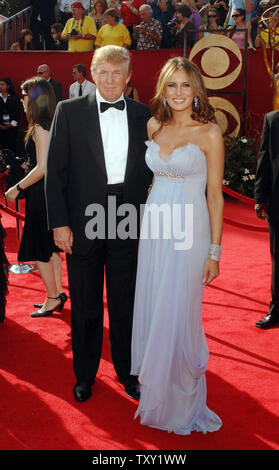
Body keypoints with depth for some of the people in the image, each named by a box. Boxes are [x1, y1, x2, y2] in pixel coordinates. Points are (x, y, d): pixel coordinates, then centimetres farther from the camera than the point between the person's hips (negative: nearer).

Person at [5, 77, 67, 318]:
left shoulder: (40, 128, -18)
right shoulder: (51, 124, 9)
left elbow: (42, 168, -22)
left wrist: (18, 188, -14)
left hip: (41, 194, -9)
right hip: (51, 190, 9)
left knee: (39, 250, 1)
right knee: (50, 248, 16)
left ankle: (52, 299, 11)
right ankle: (58, 293, 25)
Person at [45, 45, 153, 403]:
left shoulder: (143, 115, 5)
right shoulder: (69, 111, -2)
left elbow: (146, 168, 9)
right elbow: (55, 170, -4)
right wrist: (59, 222, -9)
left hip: (128, 223, 2)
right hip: (83, 223, -1)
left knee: (125, 303, 12)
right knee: (85, 306, 11)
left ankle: (127, 371, 31)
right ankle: (85, 374, 30)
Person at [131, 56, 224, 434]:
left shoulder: (209, 133, -7)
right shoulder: (155, 126, 8)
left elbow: (215, 195, -6)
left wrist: (214, 252, -8)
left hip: (189, 233, -5)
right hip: (154, 230, 5)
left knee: (178, 315, 3)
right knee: (151, 311, 12)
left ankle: (183, 400, 25)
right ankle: (155, 392, 32)